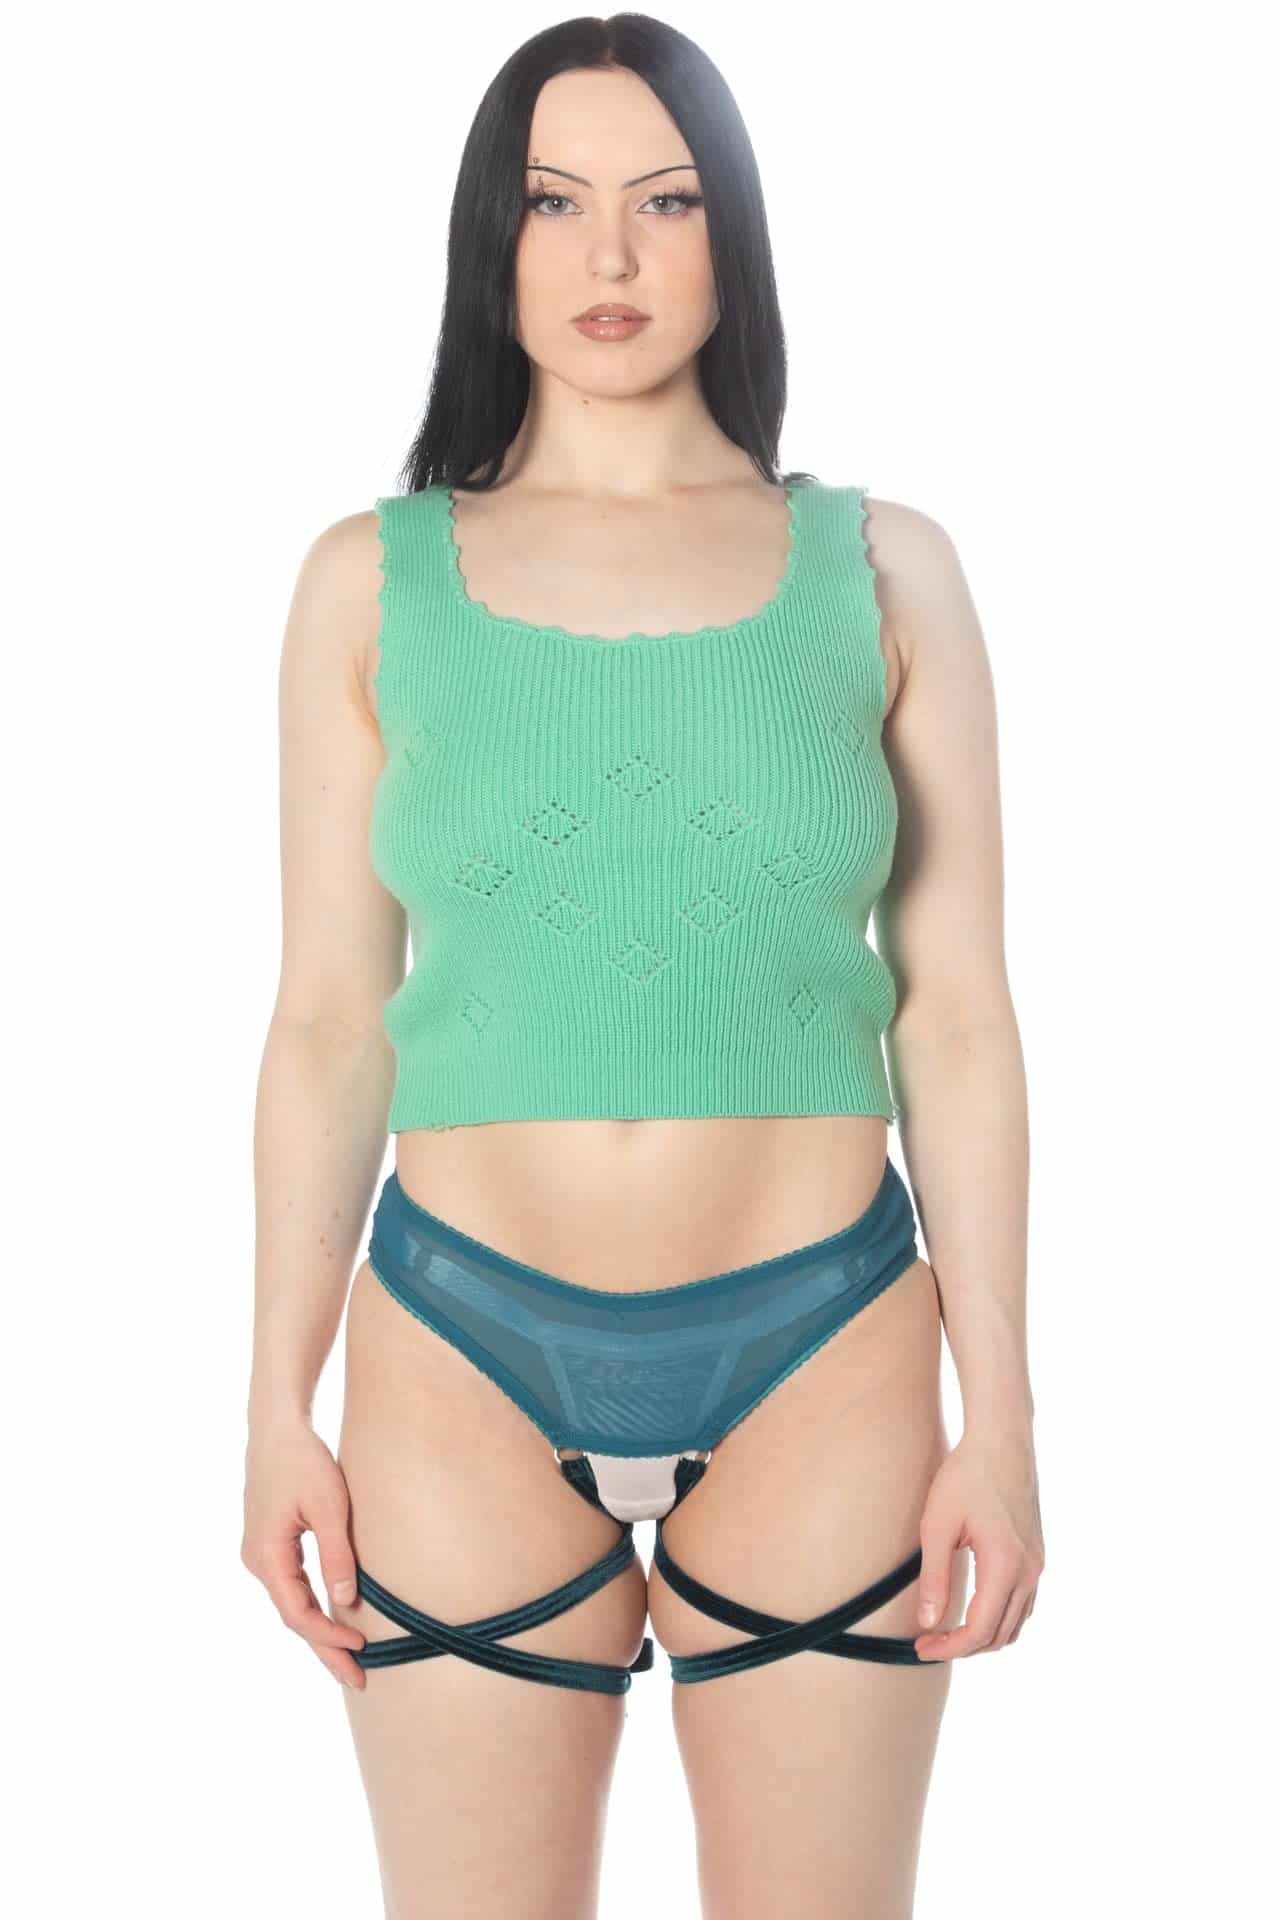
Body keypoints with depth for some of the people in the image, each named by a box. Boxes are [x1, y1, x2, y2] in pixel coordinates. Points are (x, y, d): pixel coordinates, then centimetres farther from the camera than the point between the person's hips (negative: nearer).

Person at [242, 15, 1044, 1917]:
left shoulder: (880, 569, 3)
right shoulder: (372, 580, 4)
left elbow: (955, 1011, 2)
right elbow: (328, 1020, 4)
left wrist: (999, 1410, -1)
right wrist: (280, 1405, 2)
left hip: (823, 1360, 0)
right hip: (465, 1366, 0)